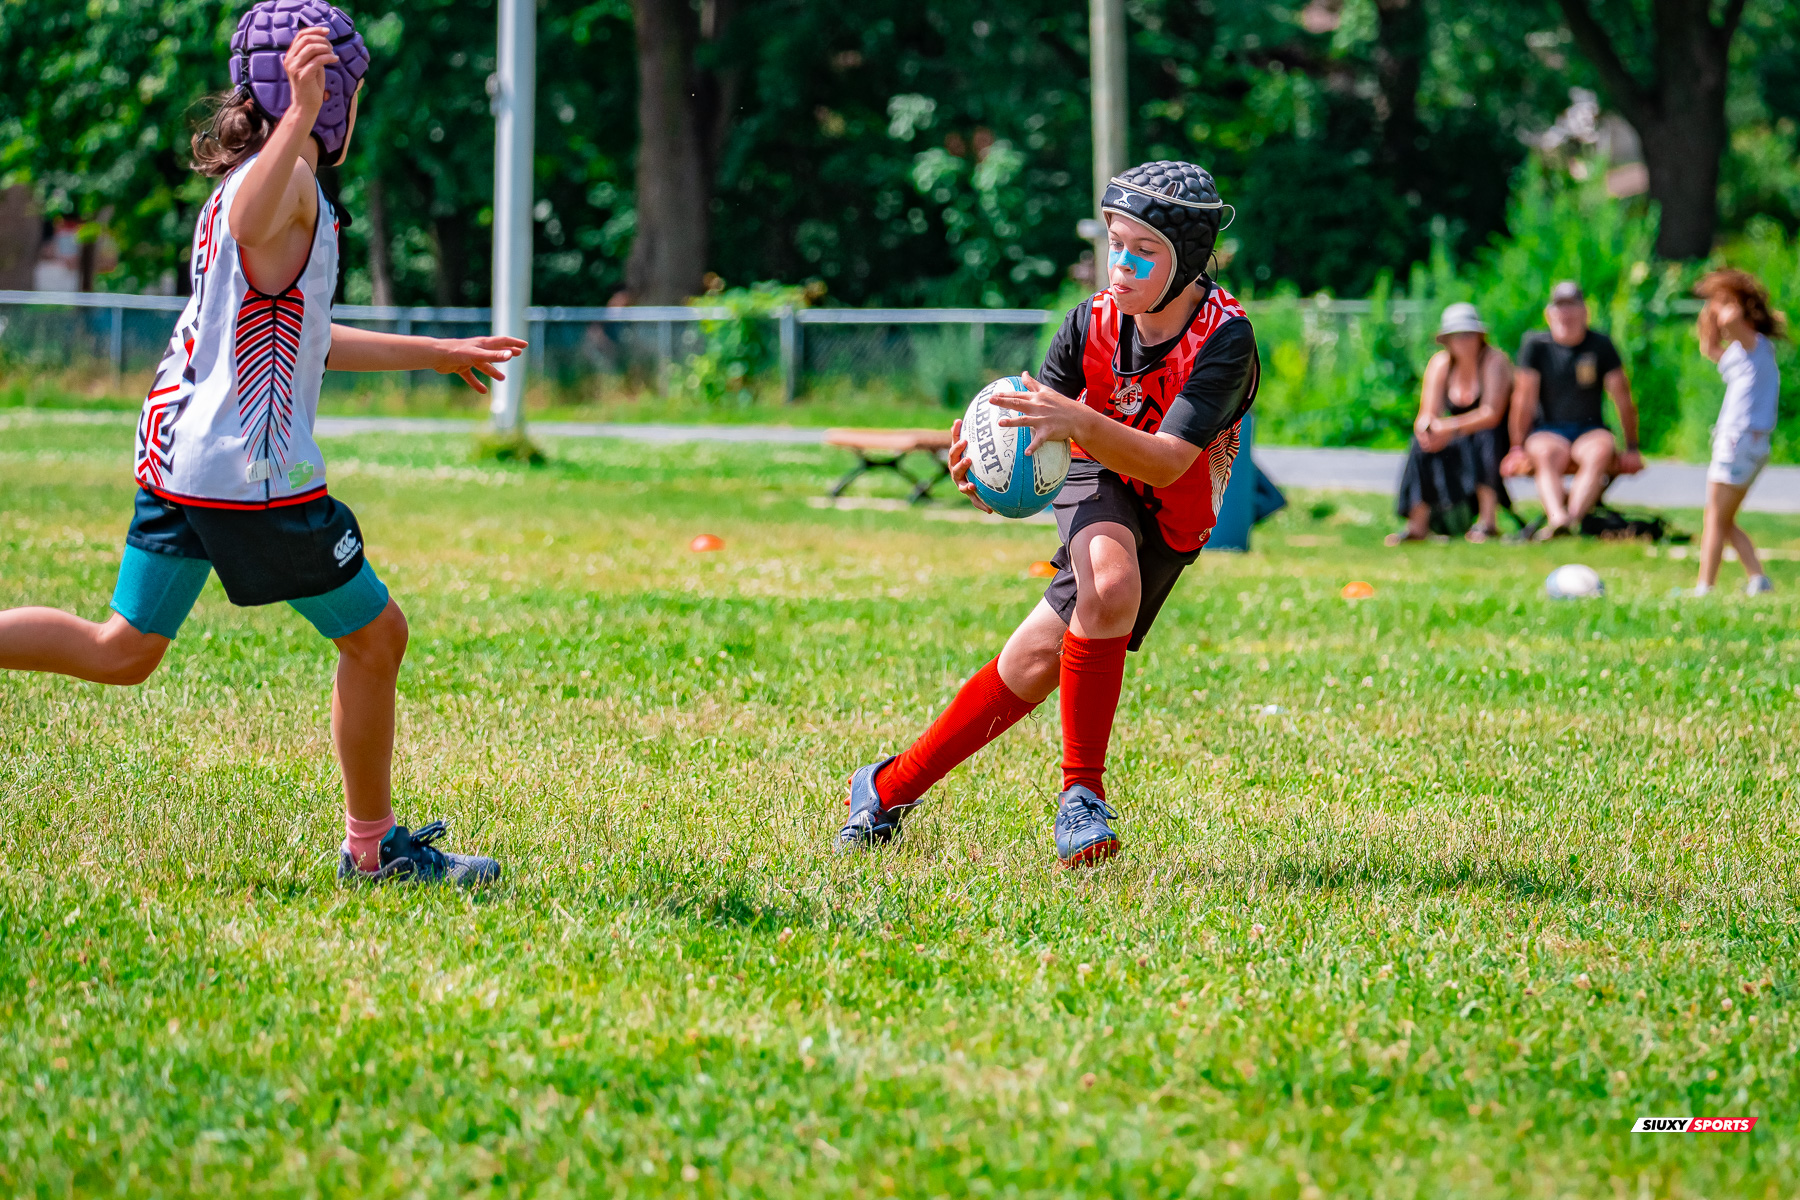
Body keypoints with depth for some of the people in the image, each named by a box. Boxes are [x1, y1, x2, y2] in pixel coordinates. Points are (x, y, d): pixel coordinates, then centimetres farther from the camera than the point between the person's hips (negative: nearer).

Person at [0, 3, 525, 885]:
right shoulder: (290, 182, -10)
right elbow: (251, 228, -37)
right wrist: (301, 115, -49)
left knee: (121, 652, 13)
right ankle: (373, 849, 14)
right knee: (374, 636, 5)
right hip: (251, 465, -9)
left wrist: (437, 355, 36)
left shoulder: (245, 180, 20)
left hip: (176, 445, 9)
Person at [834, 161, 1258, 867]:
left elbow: (1167, 462, -36)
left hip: (1170, 525, -1)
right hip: (1097, 486, 1)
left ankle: (890, 789, 14)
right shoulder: (1095, 321, -16)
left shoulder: (1225, 339, -26)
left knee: (1036, 665, -5)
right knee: (1109, 583, -34)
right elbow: (1029, 425, -17)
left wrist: (1081, 423, -52)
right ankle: (1081, 795, -23)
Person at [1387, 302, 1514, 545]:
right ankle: (1418, 524, -31)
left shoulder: (1494, 361, -15)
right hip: (1461, 443, 5)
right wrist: (1425, 426, -31)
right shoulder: (1440, 364, 0)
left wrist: (1450, 427, -37)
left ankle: (1488, 521, -41)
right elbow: (1428, 413, -5)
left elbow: (1492, 414, -25)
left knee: (1485, 437, -37)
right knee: (1423, 443, -23)